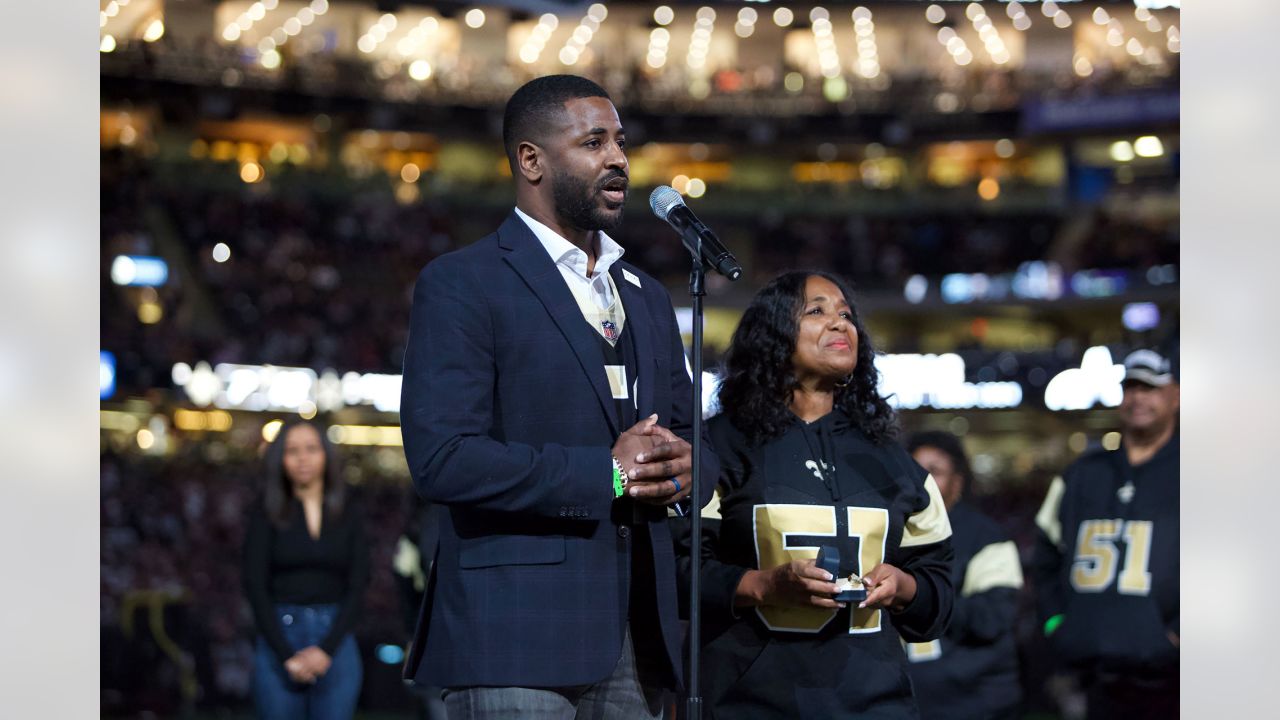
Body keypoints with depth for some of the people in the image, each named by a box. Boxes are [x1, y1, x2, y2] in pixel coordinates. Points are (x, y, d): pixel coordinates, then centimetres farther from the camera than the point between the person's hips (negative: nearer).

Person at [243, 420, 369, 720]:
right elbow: (256, 587, -1)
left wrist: (327, 649, -8)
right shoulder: (266, 512, 4)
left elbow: (357, 586, 4)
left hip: (336, 639, 1)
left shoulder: (349, 513, 9)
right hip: (279, 636, -1)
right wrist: (286, 655, -10)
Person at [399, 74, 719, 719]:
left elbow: (695, 439, 23)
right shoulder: (460, 285, -3)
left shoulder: (646, 297, 20)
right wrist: (604, 473, -15)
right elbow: (442, 459, -14)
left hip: (637, 642, 7)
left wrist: (685, 468, -2)